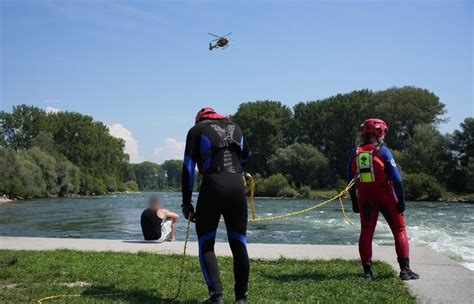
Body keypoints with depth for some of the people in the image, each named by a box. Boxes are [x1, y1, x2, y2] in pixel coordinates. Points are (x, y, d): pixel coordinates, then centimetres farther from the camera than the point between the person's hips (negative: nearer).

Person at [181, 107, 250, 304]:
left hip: (213, 187, -3)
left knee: (206, 245, 5)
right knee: (239, 245, 11)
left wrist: (186, 203, 5)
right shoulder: (235, 128, 22)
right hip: (237, 187, 4)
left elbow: (188, 168, 4)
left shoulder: (197, 129, 10)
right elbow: (245, 156, 38)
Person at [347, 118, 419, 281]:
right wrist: (401, 199, -6)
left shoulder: (355, 153, 5)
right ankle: (405, 269, 4)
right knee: (399, 230, 6)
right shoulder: (382, 151, -9)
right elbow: (396, 178, -12)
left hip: (365, 199, 4)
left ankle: (367, 271, 10)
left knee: (366, 232, 10)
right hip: (385, 197, -4)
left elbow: (350, 180, 8)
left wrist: (354, 201, 15)